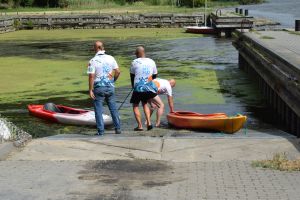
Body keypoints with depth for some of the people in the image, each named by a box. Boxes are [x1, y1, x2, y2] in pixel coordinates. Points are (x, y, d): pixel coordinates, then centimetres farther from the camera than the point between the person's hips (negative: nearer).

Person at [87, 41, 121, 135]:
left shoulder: (93, 61, -10)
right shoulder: (110, 58, 1)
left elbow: (91, 76, -14)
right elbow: (118, 72, 4)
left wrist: (90, 90, -9)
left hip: (99, 88, -3)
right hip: (110, 86, 3)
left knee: (99, 110, 5)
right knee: (113, 108, 14)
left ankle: (101, 131, 3)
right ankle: (118, 128, 16)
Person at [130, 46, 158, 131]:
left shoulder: (135, 62, -5)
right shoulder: (151, 62, 4)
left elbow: (132, 75, 8)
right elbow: (155, 75, 13)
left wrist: (133, 85, 25)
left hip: (138, 88, -4)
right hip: (148, 88, 4)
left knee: (135, 106, 9)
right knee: (145, 103, 22)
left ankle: (140, 126, 2)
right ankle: (149, 123, 9)